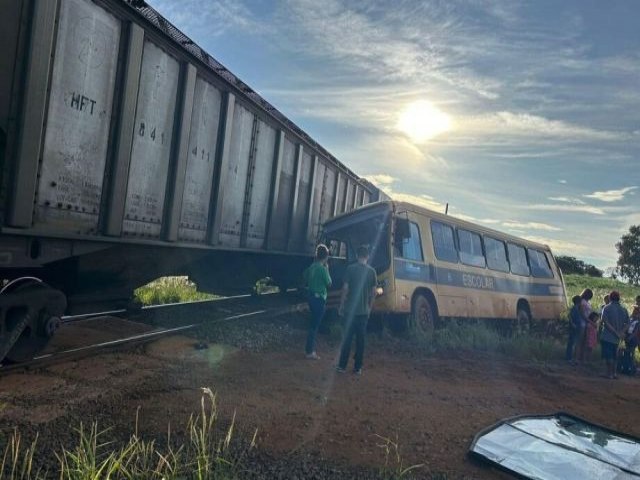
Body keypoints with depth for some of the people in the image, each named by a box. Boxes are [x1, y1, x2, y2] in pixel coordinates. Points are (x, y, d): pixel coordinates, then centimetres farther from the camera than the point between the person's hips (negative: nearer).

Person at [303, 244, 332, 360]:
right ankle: (310, 351, 2)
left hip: (312, 297, 8)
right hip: (319, 298, -8)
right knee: (315, 325, -2)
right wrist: (327, 269, 0)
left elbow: (306, 282, 16)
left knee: (314, 324, 18)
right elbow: (329, 283, -7)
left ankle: (310, 348, 25)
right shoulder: (322, 268, -18)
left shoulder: (312, 267, 6)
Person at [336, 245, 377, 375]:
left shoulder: (350, 268, -6)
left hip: (351, 309, -2)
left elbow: (345, 289, -7)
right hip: (364, 310, 2)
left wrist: (341, 305, 2)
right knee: (360, 339, 8)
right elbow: (373, 292, 3)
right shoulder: (371, 271, 1)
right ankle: (358, 367, 12)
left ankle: (342, 365, 10)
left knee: (347, 337, 6)